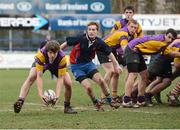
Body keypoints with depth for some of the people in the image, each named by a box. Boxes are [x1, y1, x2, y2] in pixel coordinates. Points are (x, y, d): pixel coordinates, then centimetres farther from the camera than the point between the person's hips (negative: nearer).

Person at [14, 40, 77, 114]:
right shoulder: (41, 54, -42)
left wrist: (57, 96, -43)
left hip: (56, 66, 1)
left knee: (68, 83, -15)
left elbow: (60, 77, -34)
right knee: (30, 78, -26)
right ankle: (20, 101, -31)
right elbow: (39, 76, -40)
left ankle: (67, 106, 8)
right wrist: (40, 94, -48)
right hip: (42, 63, -1)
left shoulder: (62, 57, -39)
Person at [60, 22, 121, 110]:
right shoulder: (80, 39, -23)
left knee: (101, 81, -14)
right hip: (76, 66, -3)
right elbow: (66, 44, -11)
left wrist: (116, 65, 1)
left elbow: (109, 53, 1)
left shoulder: (99, 42, -12)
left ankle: (110, 101, 7)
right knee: (88, 87, -17)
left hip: (88, 63, 3)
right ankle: (96, 103, 10)